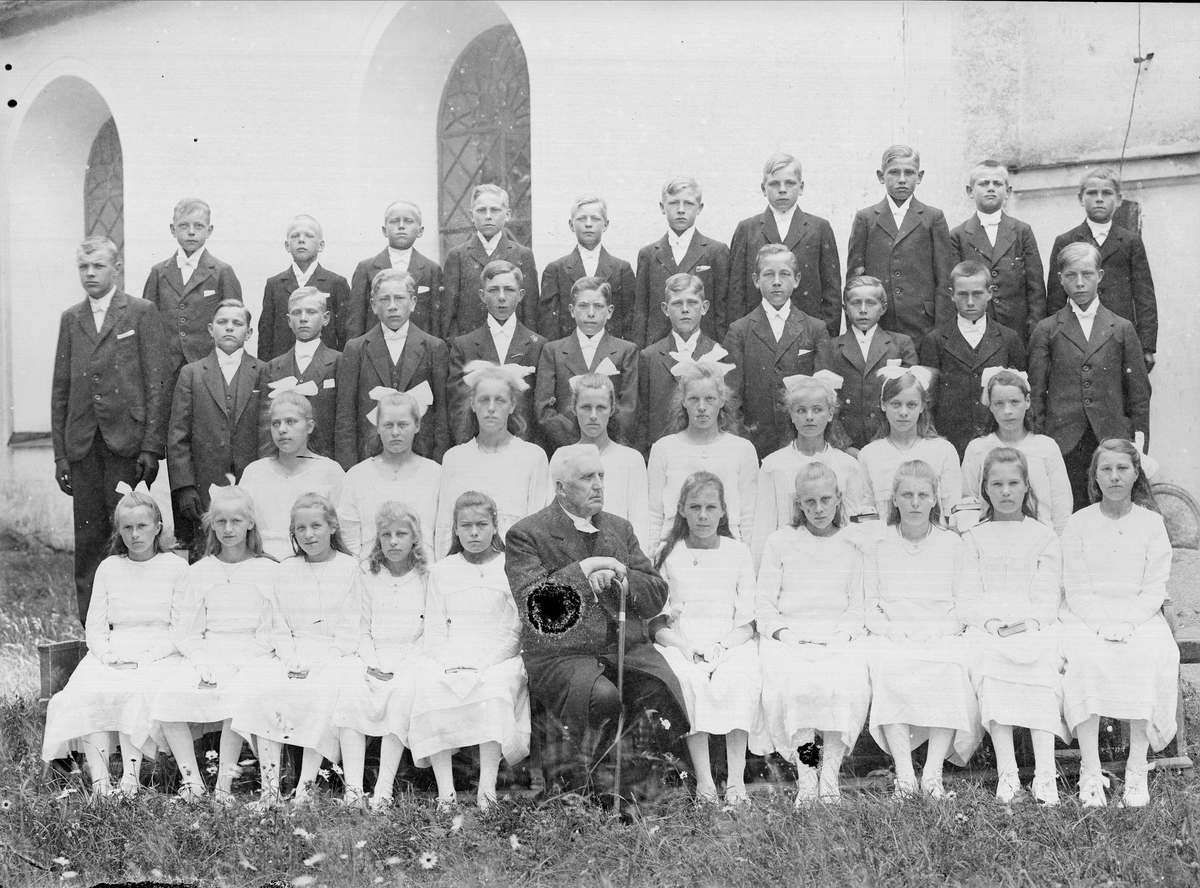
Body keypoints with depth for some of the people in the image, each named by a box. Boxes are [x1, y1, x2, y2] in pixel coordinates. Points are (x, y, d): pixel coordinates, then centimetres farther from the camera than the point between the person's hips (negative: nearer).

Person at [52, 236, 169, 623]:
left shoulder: (141, 313, 2)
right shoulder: (70, 319, 15)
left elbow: (158, 383, -3)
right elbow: (60, 390, 14)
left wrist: (151, 446, -10)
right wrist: (60, 454, 8)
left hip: (127, 443, -4)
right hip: (82, 446, 4)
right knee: (88, 540, 5)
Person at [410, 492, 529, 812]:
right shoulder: (442, 571, 16)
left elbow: (515, 630, 2)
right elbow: (435, 629, 11)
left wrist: (486, 663, -12)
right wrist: (450, 663, -7)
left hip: (498, 659, -2)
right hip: (448, 660, 2)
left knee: (494, 691, -34)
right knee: (429, 689, -28)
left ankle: (487, 786, -32)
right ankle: (444, 790, -28)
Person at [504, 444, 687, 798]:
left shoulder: (620, 528, 21)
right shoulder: (525, 535, 5)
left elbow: (657, 596, 15)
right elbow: (531, 603, -10)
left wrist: (618, 579, -3)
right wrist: (582, 571, -11)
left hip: (629, 649, 4)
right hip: (561, 655, -4)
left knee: (666, 695, -26)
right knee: (602, 699, -35)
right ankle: (572, 779, -11)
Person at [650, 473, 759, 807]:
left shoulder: (738, 552, 13)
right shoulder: (666, 553, 11)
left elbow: (748, 620, 9)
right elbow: (655, 620, 6)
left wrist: (722, 646, -10)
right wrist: (683, 646, -12)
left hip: (731, 643, 0)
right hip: (679, 642, 0)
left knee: (741, 677, -32)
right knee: (687, 679, -33)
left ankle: (736, 780, -31)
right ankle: (703, 780, -33)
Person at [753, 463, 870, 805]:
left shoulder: (851, 547, 15)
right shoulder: (780, 542, 11)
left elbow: (857, 604, 11)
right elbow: (764, 602, 7)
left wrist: (843, 633, -7)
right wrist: (784, 632, -9)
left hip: (838, 638, 1)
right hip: (788, 638, -1)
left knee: (848, 683, -31)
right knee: (790, 684, -32)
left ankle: (830, 769, -22)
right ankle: (804, 770, -22)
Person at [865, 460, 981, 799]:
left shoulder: (952, 543, 14)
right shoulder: (878, 545, 12)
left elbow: (964, 604, 9)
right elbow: (869, 607, 8)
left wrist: (940, 630, -9)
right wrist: (892, 631, -10)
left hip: (943, 638, 1)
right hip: (893, 638, 0)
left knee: (952, 669, -34)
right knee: (888, 669, -35)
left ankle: (934, 771, -35)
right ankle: (903, 772, -39)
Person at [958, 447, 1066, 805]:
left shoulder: (1045, 537, 14)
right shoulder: (974, 538, 15)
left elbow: (1048, 599, 6)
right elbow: (966, 601, 7)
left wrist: (1029, 623, -14)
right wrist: (993, 623, -12)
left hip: (1035, 629, 0)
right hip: (986, 628, 0)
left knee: (1043, 667, -32)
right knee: (987, 664, -32)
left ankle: (1045, 773, -35)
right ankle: (1006, 772, -33)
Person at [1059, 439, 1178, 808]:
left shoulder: (1151, 523, 5)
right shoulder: (1078, 523, 4)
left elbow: (1155, 590, 0)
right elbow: (1077, 590, -1)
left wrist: (1127, 623, -15)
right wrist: (1102, 625, -16)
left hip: (1140, 617, 1)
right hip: (1087, 617, 0)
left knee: (1151, 657, -30)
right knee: (1082, 657, -31)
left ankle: (1137, 770, -22)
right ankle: (1090, 771, -26)